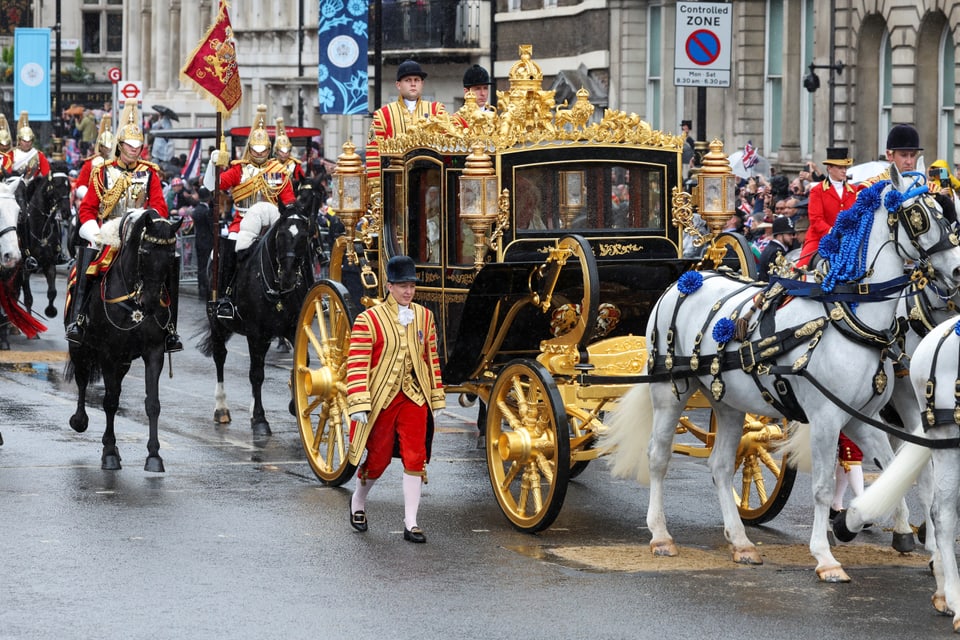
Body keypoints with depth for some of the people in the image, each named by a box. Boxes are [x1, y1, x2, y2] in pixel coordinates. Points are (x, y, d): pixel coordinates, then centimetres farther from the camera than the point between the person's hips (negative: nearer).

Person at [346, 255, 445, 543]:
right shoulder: (369, 320, -10)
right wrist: (358, 405, -18)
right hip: (382, 399, -3)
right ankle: (358, 500, 39)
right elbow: (357, 365, -13)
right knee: (379, 458, 10)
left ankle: (410, 524, 0)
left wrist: (435, 397, 12)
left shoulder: (424, 317, 5)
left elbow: (431, 358, 12)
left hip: (415, 398, 3)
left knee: (415, 458, -5)